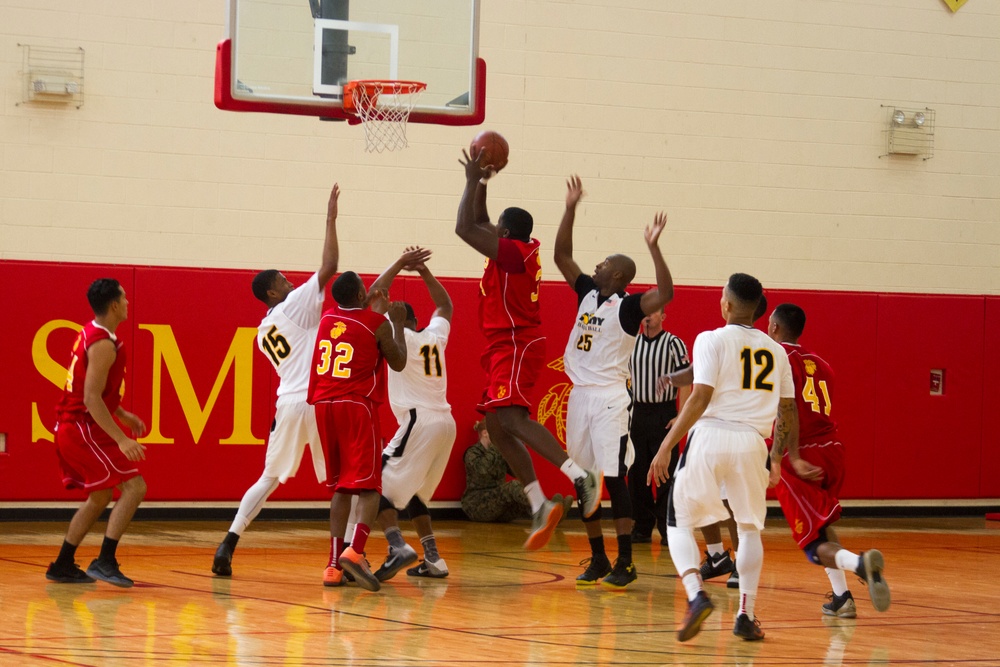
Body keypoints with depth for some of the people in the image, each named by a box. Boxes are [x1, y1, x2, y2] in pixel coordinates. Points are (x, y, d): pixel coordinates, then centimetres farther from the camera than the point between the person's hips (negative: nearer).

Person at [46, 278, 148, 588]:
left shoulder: (90, 333, 13)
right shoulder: (103, 344, -18)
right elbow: (91, 399, -24)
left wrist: (122, 414, 25)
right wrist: (121, 439, -28)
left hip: (70, 428, 10)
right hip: (83, 428, -10)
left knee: (100, 497, 20)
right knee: (134, 487, -12)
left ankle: (62, 566, 23)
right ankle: (104, 562, -18)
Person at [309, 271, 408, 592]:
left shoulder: (328, 317, 13)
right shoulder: (378, 324, -4)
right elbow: (398, 363, 9)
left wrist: (367, 301, 50)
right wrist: (397, 323, 18)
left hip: (325, 406, 6)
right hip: (358, 407, -6)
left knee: (341, 487, 14)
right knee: (369, 486, -6)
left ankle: (334, 565, 5)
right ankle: (355, 552, -29)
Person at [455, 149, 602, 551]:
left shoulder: (513, 251, -12)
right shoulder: (520, 252, 15)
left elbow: (465, 227, -16)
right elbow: (477, 224, 30)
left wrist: (473, 180, -6)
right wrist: (482, 182, 23)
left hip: (516, 347, -10)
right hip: (507, 349, 10)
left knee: (511, 418, -26)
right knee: (498, 429, 8)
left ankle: (580, 476, -38)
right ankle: (540, 506, 4)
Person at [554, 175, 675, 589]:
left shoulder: (628, 306, -8)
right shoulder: (588, 293, 11)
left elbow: (665, 293, -25)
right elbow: (562, 255, 13)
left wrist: (653, 247, -32)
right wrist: (570, 209, 4)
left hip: (610, 399, -7)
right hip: (581, 395, 7)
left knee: (614, 477, -9)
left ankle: (625, 563, -6)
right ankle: (598, 560, 15)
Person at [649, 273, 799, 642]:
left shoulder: (712, 340, -3)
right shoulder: (775, 350, 11)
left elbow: (700, 398, -12)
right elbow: (787, 409, 16)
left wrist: (666, 447, -11)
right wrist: (781, 454, 30)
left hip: (710, 436, -3)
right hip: (752, 443, 3)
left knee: (680, 523, 10)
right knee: (750, 528, 21)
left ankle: (696, 596, -13)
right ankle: (746, 615, 13)